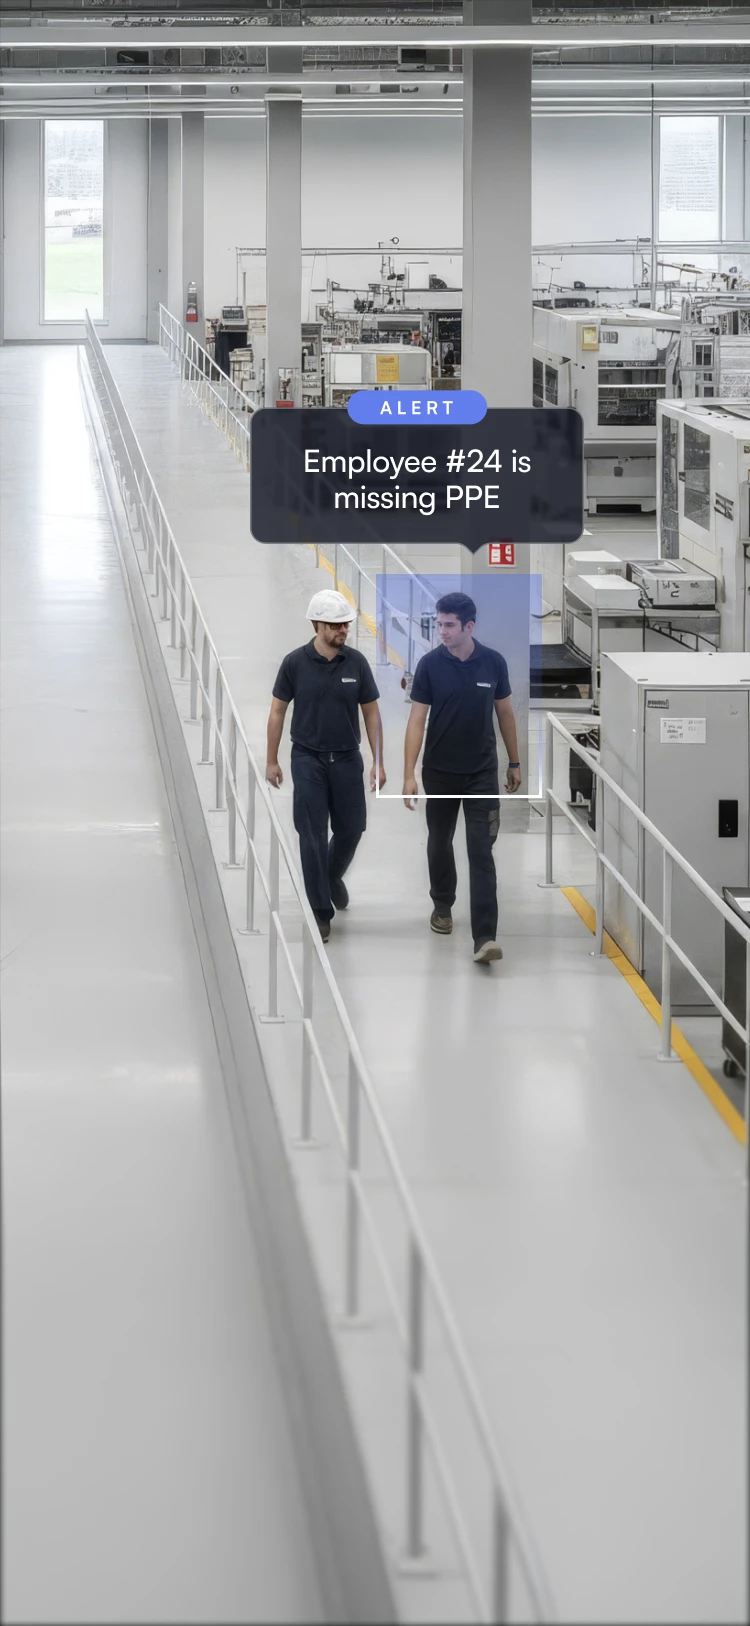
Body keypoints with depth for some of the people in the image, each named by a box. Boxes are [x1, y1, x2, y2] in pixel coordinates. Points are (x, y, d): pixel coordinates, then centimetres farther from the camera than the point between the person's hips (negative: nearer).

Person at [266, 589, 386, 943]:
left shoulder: (356, 662, -5)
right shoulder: (294, 662, -10)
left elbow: (371, 713, 1)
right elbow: (277, 711, -1)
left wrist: (378, 762, -2)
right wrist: (271, 761, -1)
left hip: (347, 759, 2)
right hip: (308, 759, -2)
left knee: (351, 828, 9)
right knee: (313, 835, -6)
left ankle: (333, 876, 40)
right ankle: (321, 910, 2)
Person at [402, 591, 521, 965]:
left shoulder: (494, 662, -5)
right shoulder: (430, 664, -10)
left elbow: (505, 713, 7)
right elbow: (417, 720, -11)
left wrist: (514, 762, 9)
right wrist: (409, 774, -17)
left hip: (482, 772, 0)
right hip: (440, 772, 0)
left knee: (481, 852, -8)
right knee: (440, 842, 17)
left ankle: (484, 938, -16)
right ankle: (442, 905, 43)